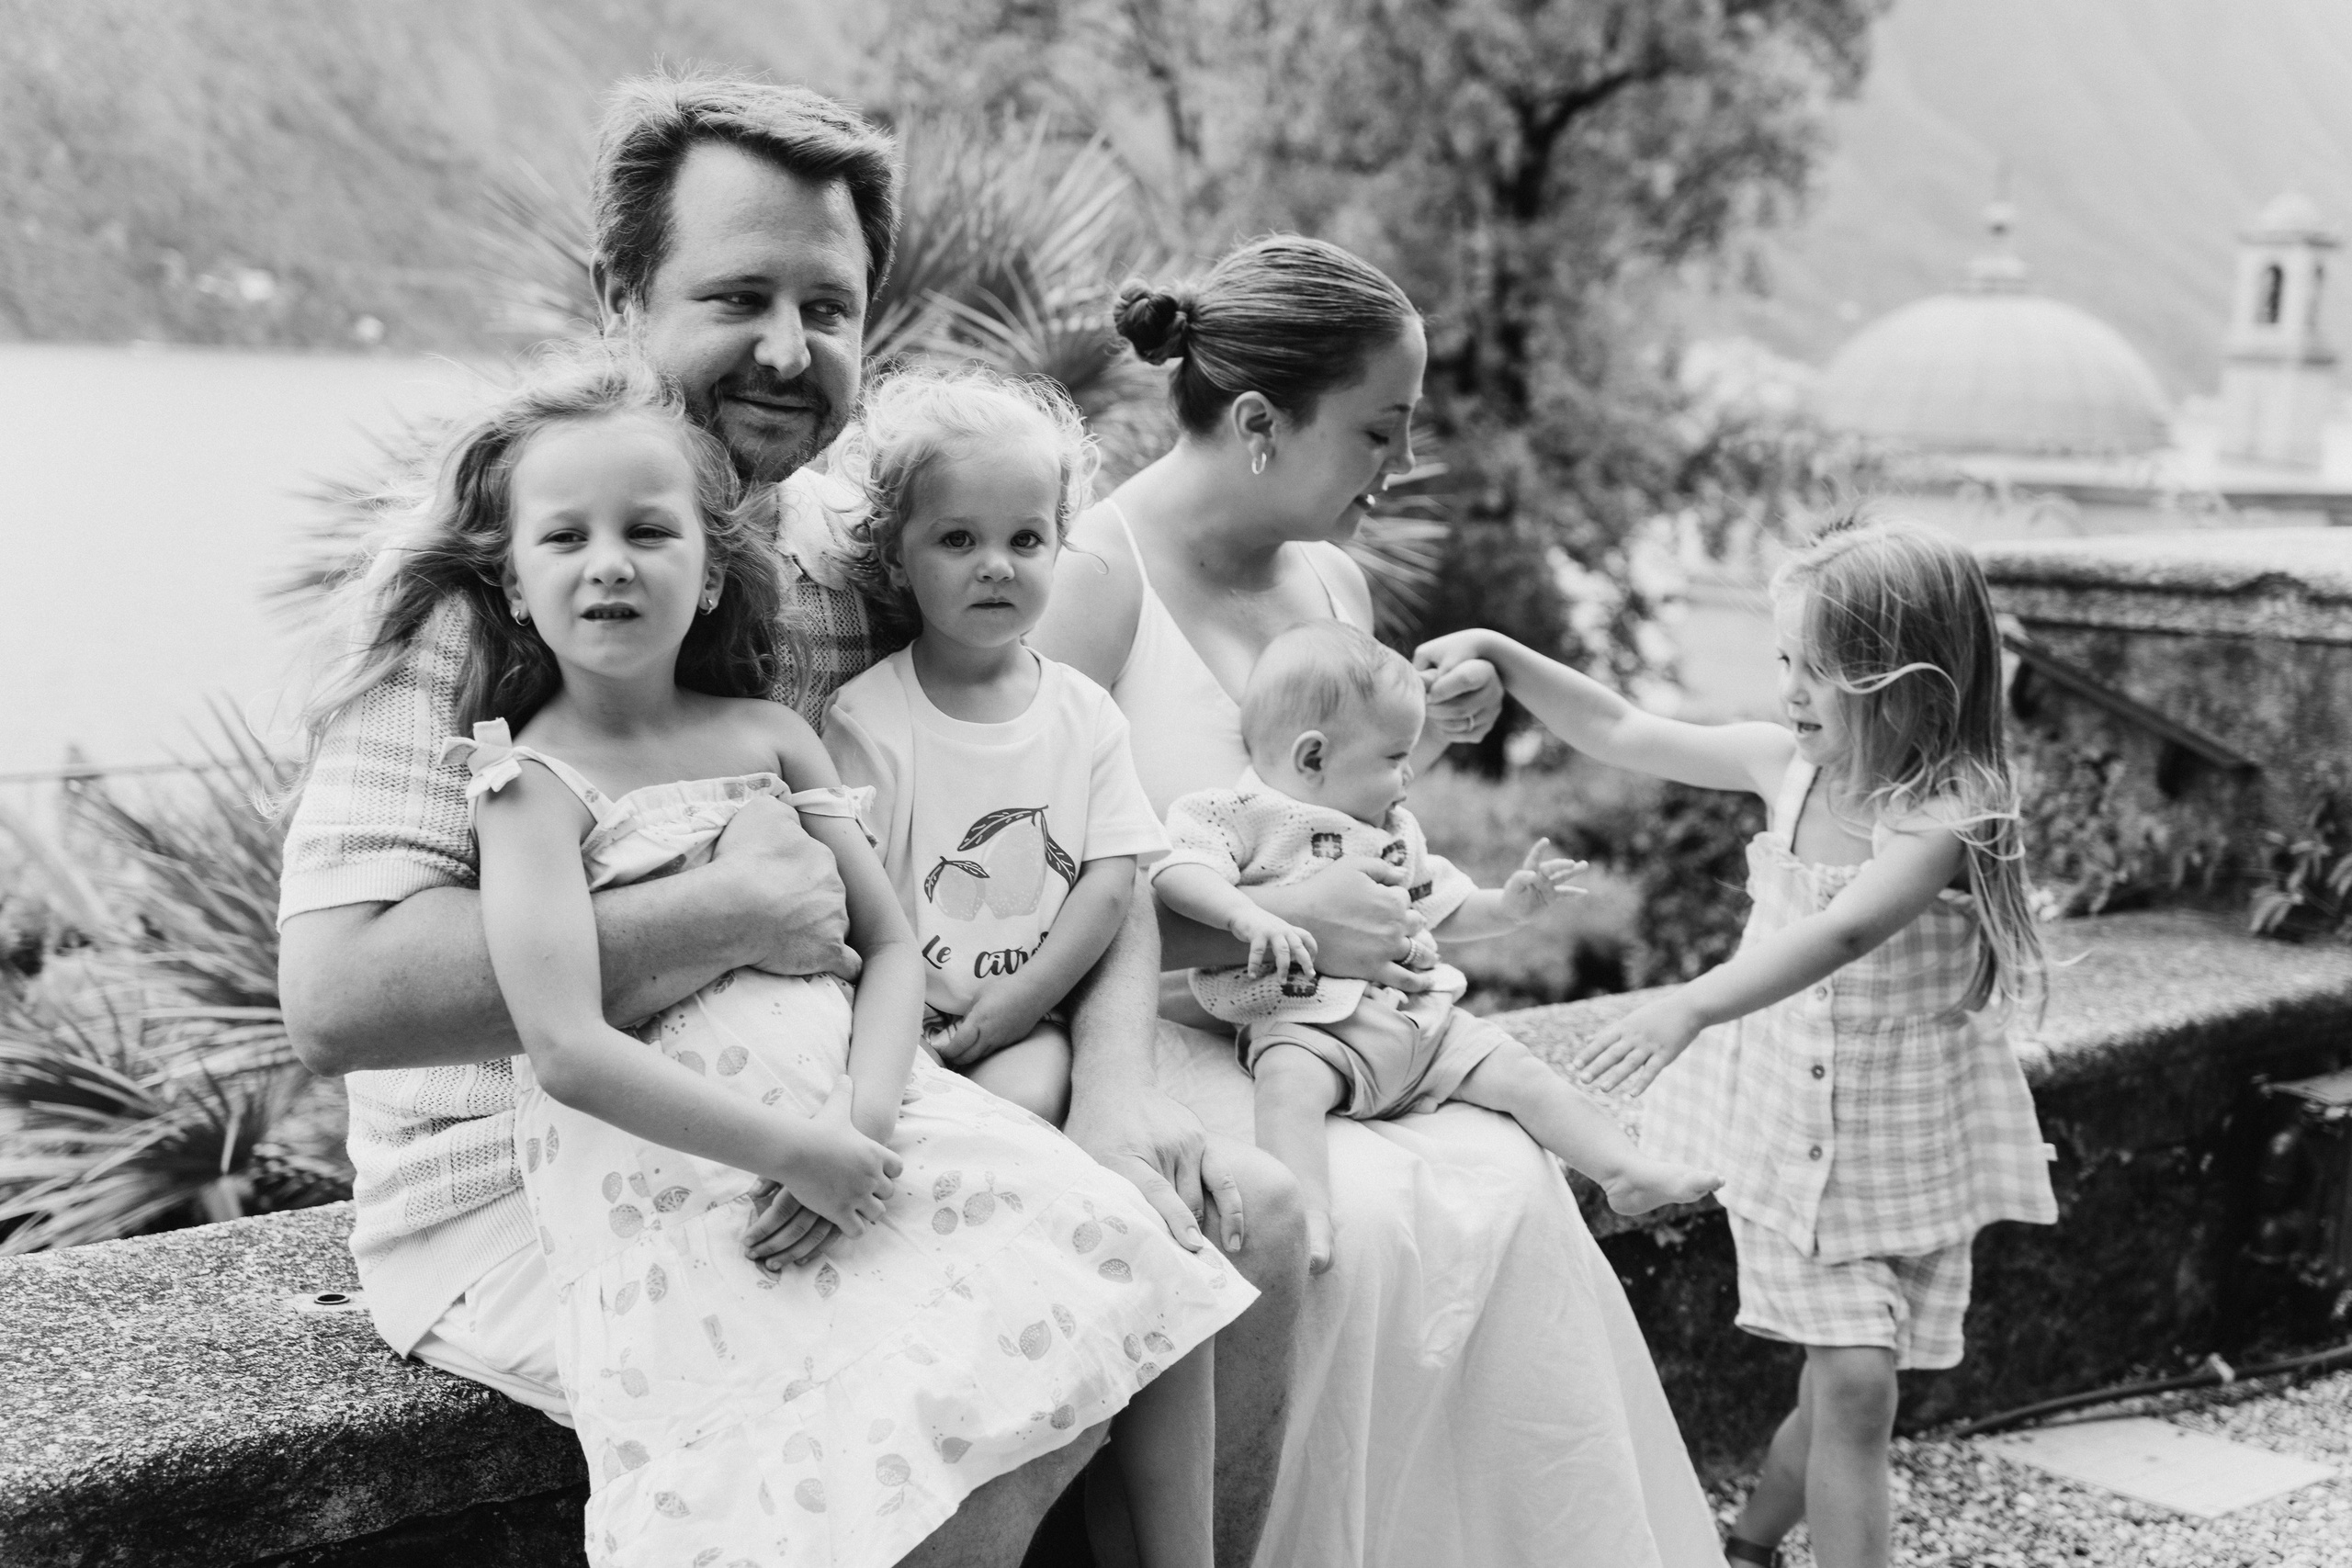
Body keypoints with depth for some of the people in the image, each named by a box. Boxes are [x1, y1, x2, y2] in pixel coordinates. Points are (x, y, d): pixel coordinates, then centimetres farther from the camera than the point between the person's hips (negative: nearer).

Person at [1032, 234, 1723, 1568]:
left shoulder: (1335, 580, 12)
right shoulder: (1099, 576, -11)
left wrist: (1417, 739, 6)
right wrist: (1279, 918, -21)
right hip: (1157, 1031, -6)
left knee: (1514, 1190, -22)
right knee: (1370, 1219, -31)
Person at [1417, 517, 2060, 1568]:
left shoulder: (1948, 812, -22)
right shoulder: (1786, 762, -5)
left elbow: (1840, 934, -37)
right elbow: (1626, 735, 6)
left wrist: (1690, 1007, -49)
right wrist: (1502, 654, -4)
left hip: (1910, 1145, -2)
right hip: (1783, 1123, 3)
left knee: (1853, 1384, 5)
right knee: (1852, 1382, -5)